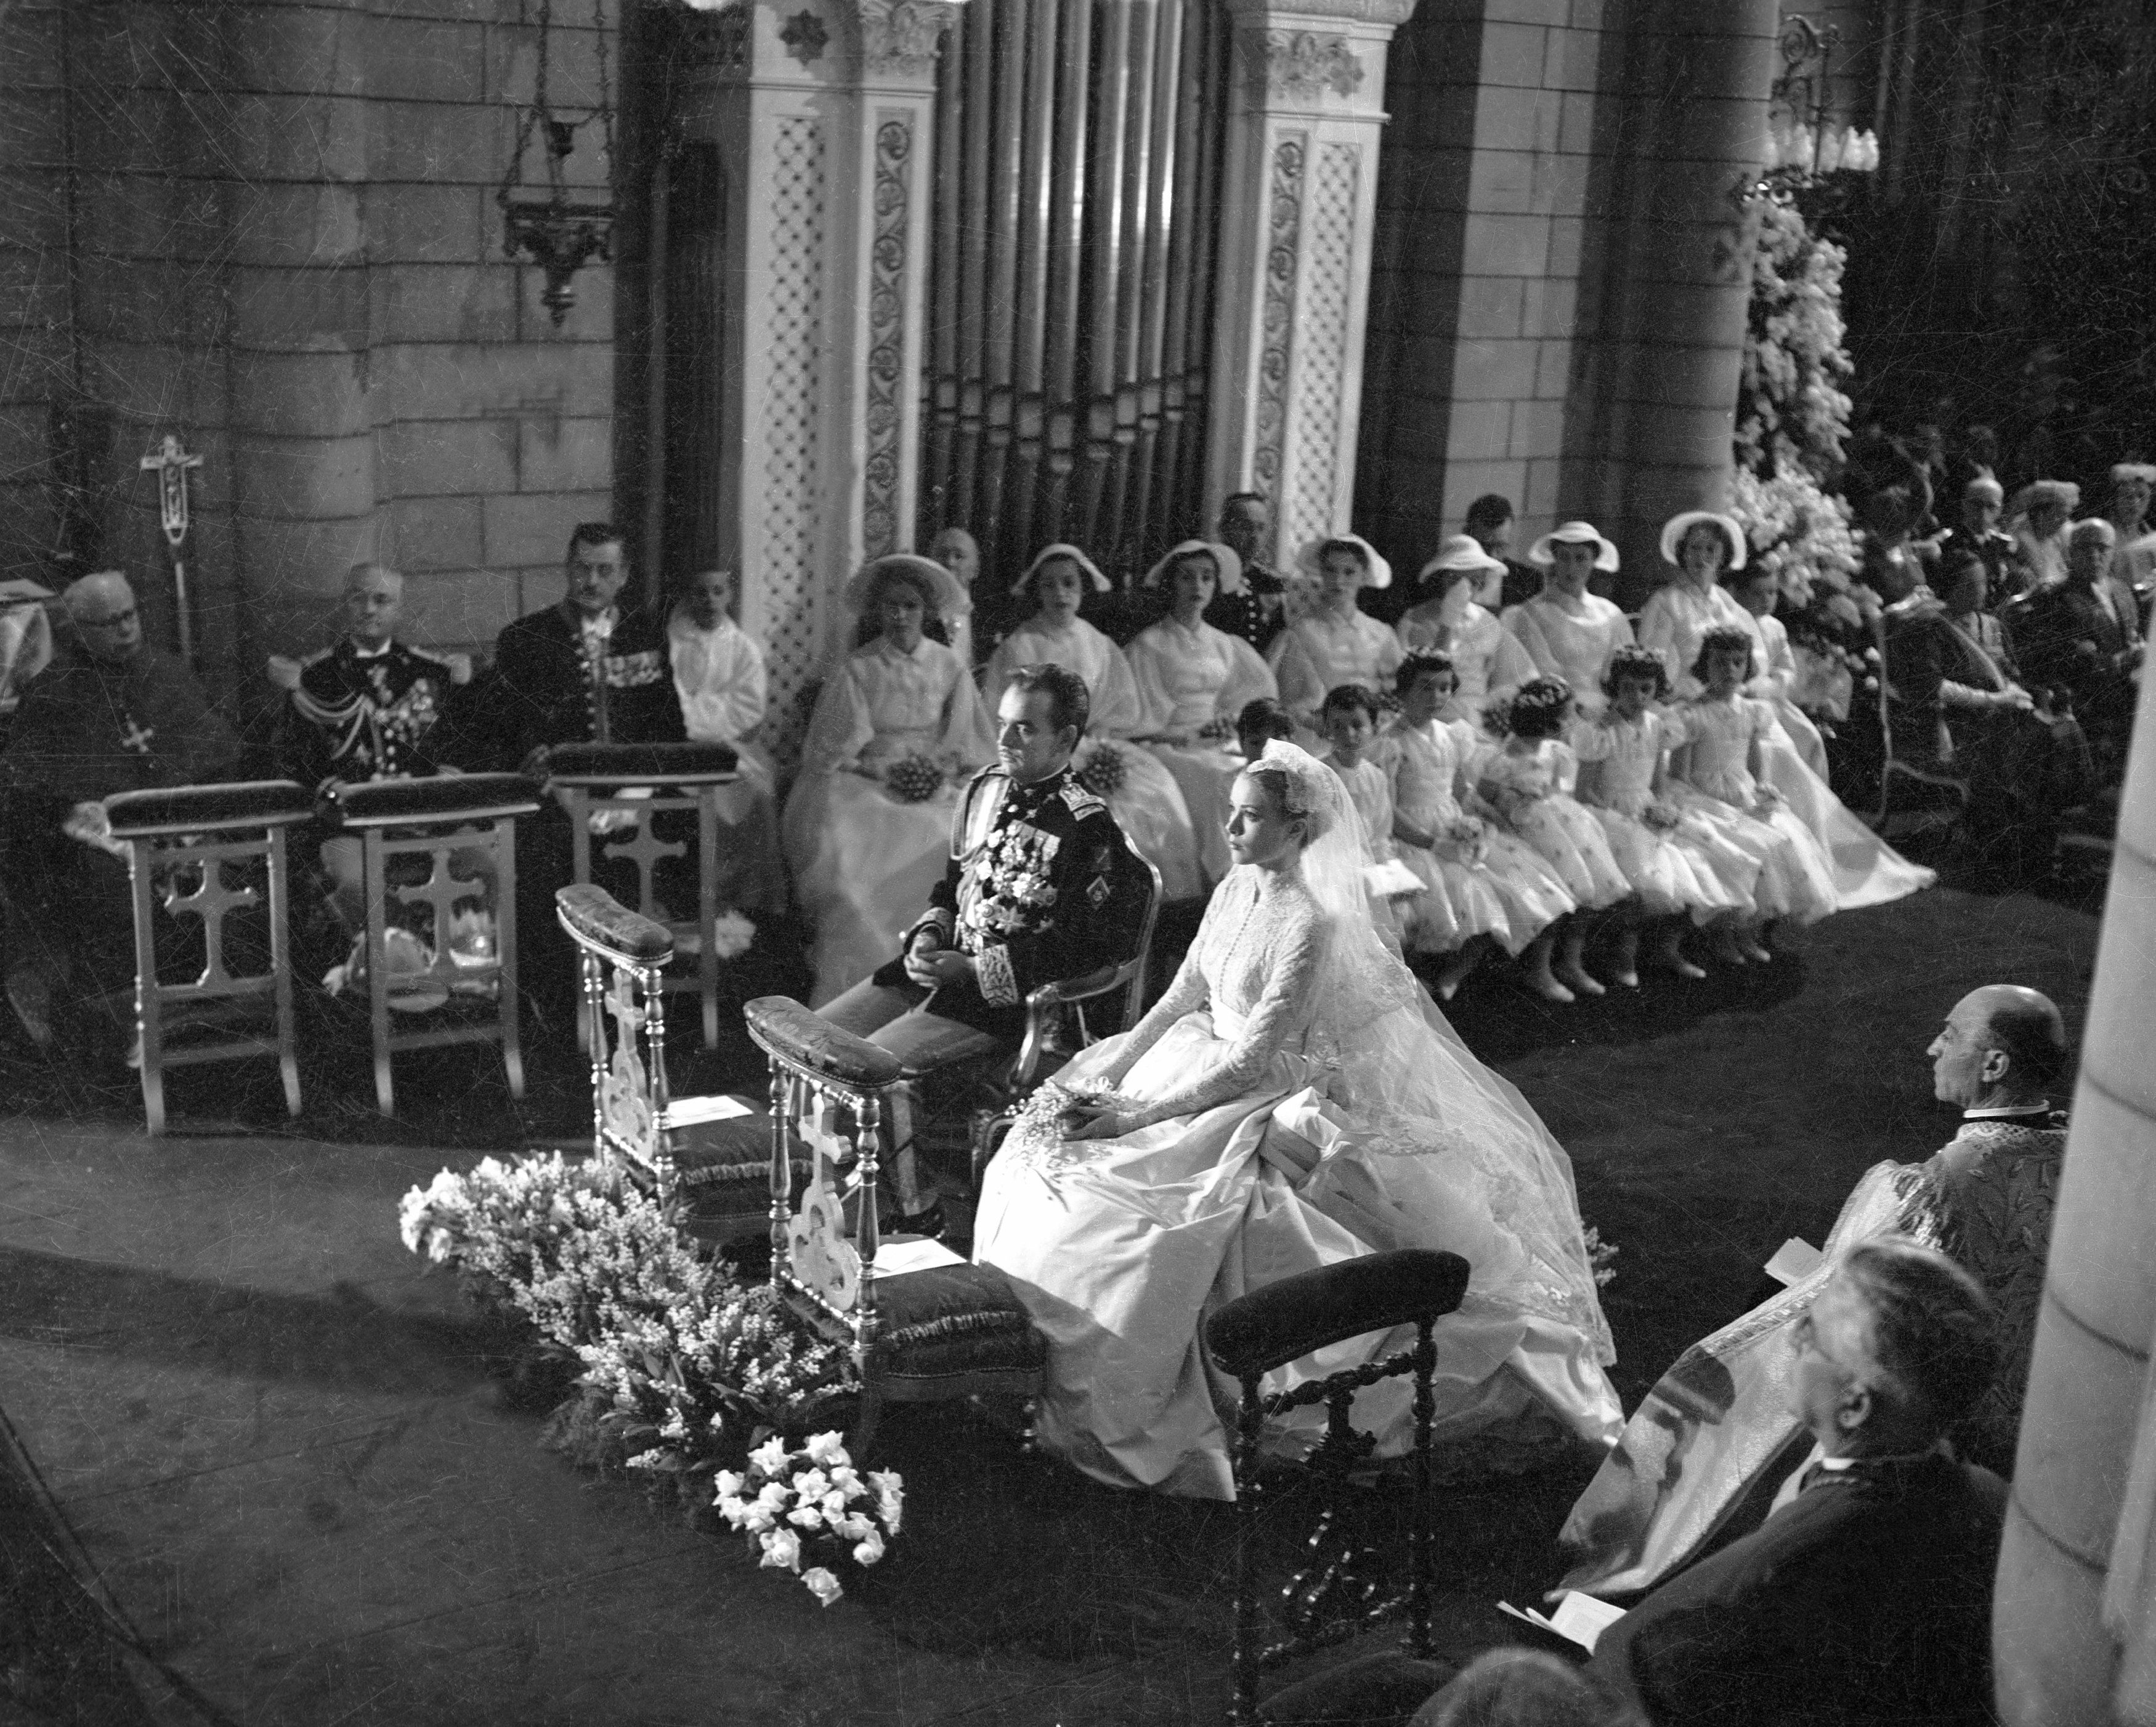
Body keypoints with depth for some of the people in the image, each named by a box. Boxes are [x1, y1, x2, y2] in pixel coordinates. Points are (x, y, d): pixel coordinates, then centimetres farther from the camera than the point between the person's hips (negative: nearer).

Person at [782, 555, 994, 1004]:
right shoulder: (857, 669, 7)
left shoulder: (950, 668, 11)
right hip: (865, 784, -1)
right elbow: (835, 749, 3)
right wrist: (883, 769, -11)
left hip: (936, 790, 1)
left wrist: (941, 767, -9)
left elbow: (972, 748, 10)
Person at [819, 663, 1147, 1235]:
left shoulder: (1088, 828, -15)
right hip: (940, 967, 8)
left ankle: (916, 1213, -8)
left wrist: (972, 969, -20)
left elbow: (1079, 949, -17)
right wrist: (930, 932, 1)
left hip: (1007, 998, -8)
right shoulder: (985, 790, 9)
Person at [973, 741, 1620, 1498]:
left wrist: (1140, 1113, -24)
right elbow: (1178, 1002, 8)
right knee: (1053, 1154, -3)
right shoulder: (1235, 892, 4)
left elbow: (1251, 1062, -23)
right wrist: (1105, 1074, -5)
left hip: (1284, 1103, -8)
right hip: (1217, 1072, 9)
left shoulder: (1313, 926, -22)